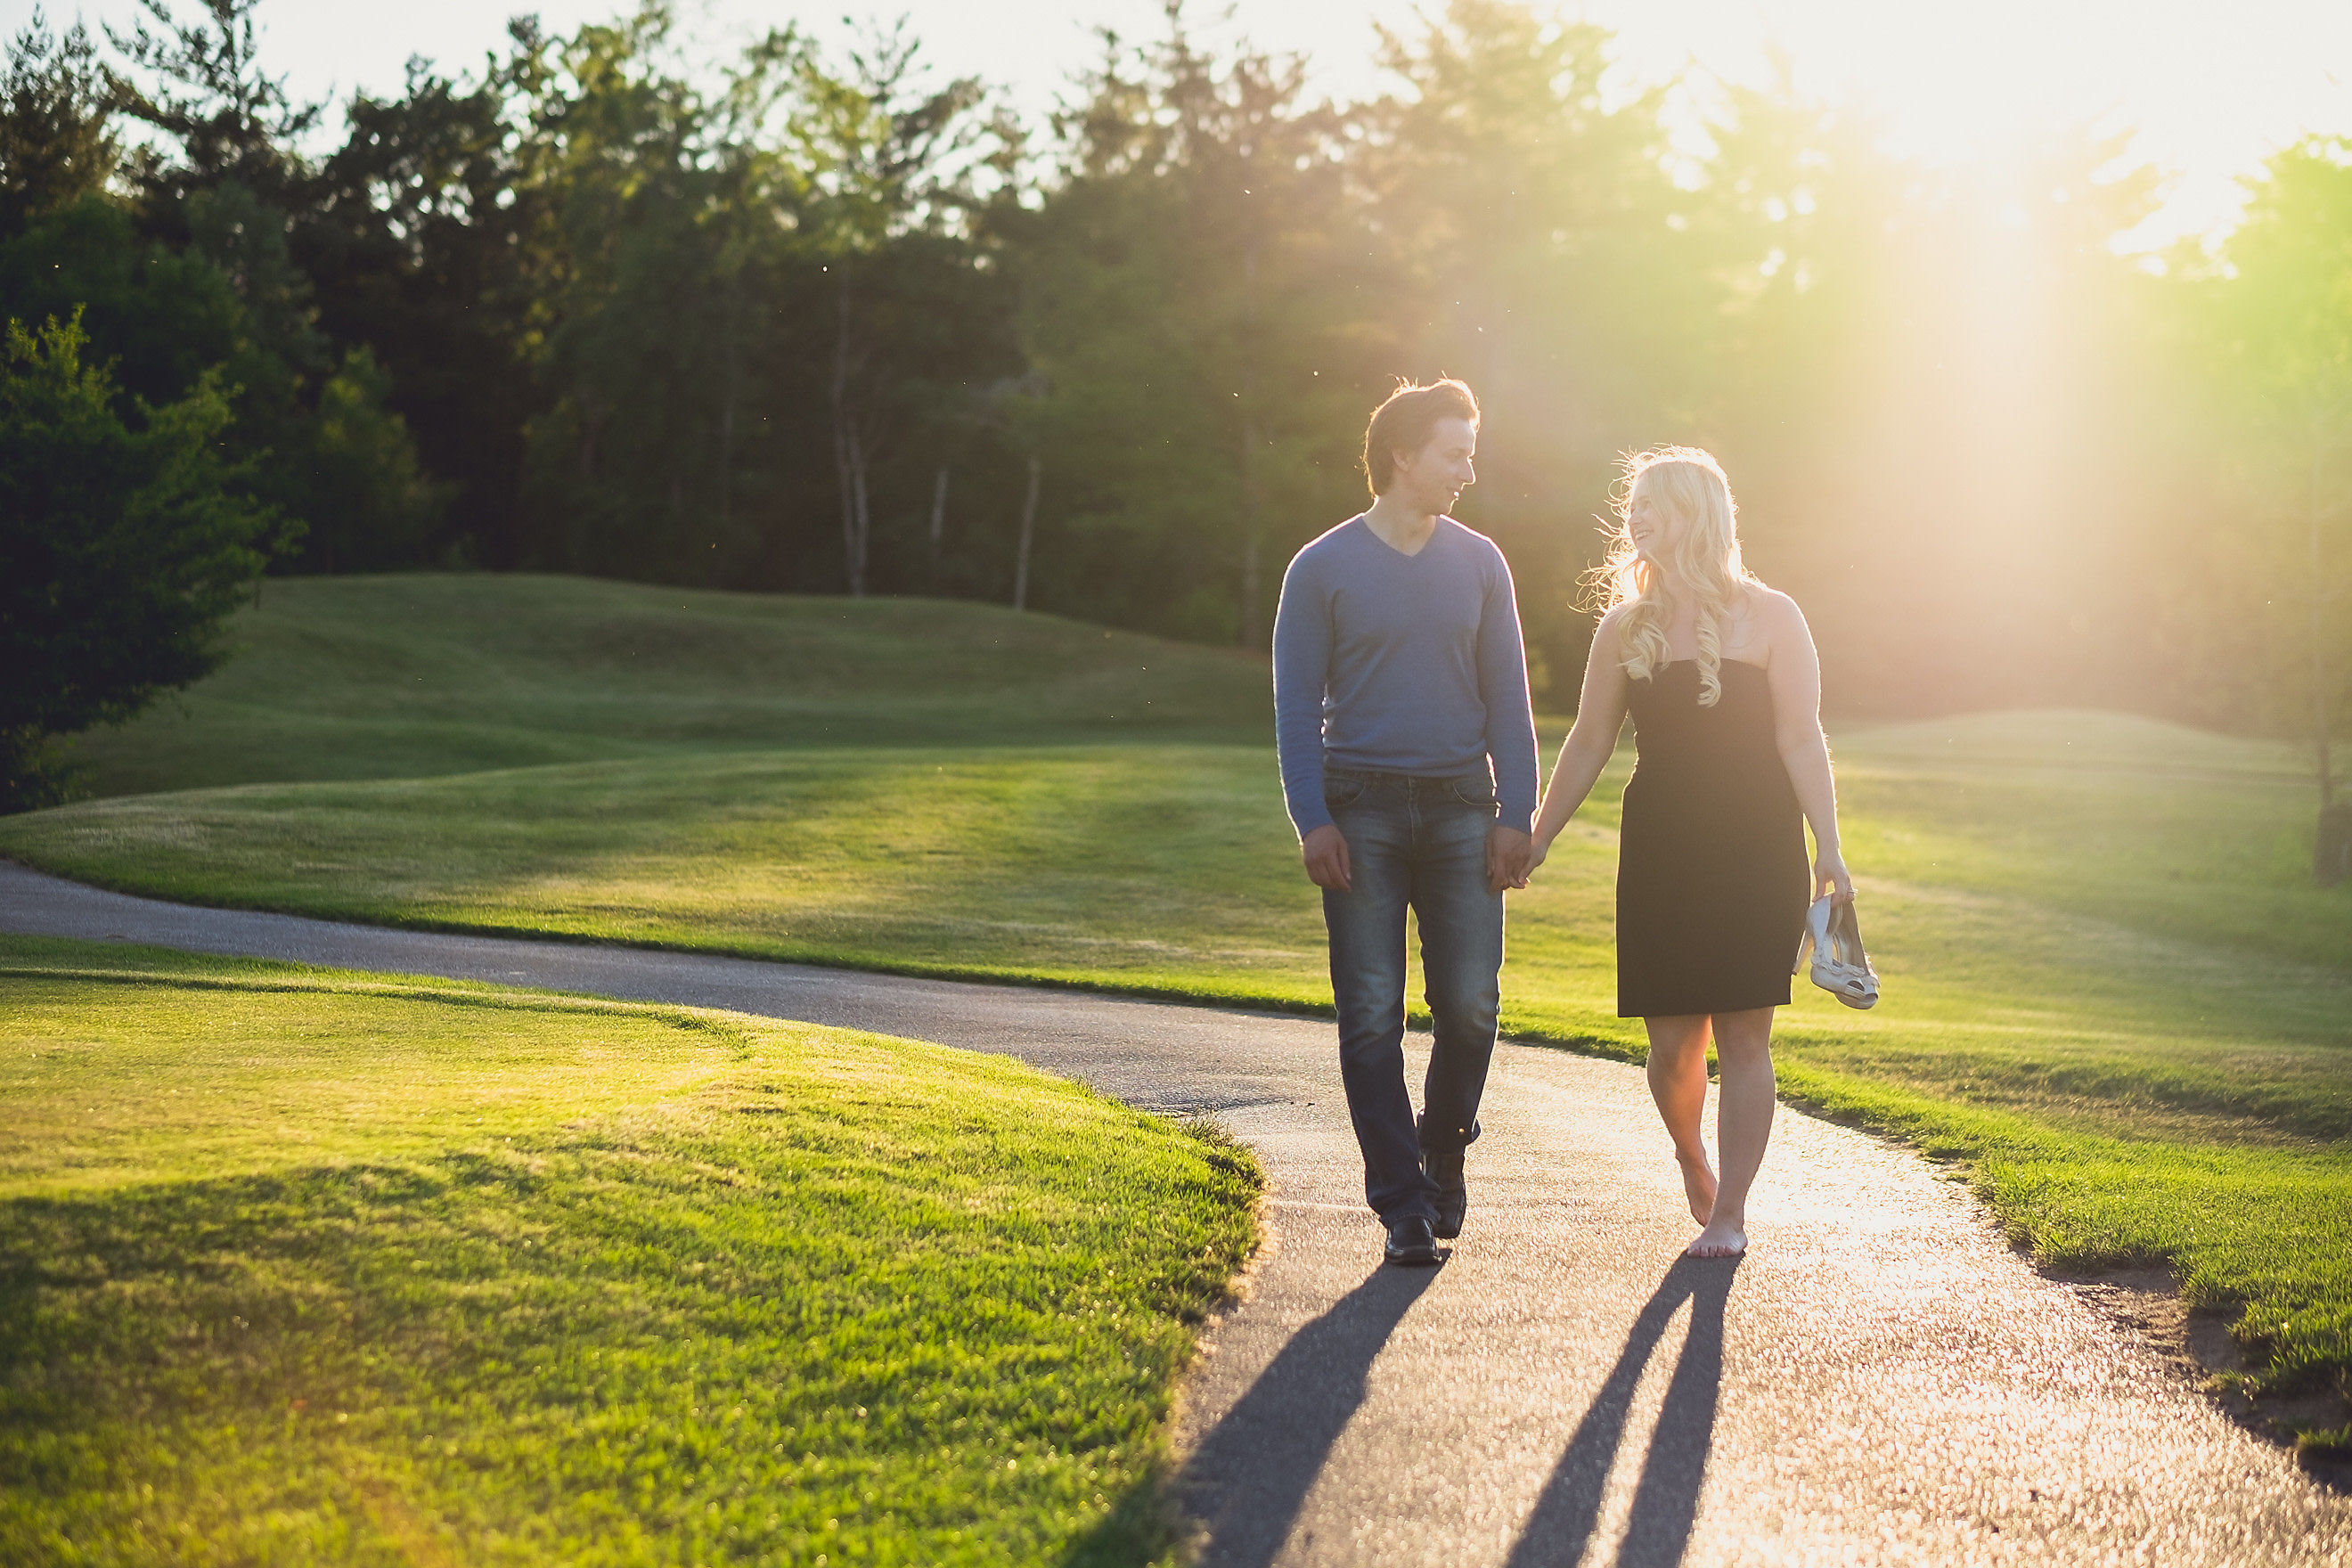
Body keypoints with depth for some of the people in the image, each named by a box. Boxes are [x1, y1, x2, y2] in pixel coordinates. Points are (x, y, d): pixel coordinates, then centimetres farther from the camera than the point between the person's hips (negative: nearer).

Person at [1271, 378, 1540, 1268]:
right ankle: (1401, 1205, 3)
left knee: (1470, 1002, -4)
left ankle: (1443, 1147, 22)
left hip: (1459, 808, 2)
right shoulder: (1323, 570, 1)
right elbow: (1295, 704, 1)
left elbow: (1506, 698, 9)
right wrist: (1311, 820, -9)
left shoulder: (1478, 564, 9)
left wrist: (1515, 815, 0)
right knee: (1372, 1016, -3)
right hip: (1361, 809, -2)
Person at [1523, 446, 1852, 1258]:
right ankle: (1691, 1155, 31)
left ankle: (1729, 1211, 5)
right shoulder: (1625, 627, 8)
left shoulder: (1767, 618, -1)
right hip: (1661, 853, 3)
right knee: (1672, 1043, 0)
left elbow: (1801, 740, -3)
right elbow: (1588, 742, 14)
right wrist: (1537, 836, 11)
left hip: (1756, 853, -2)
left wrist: (1828, 848, -11)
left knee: (1744, 1038, -3)